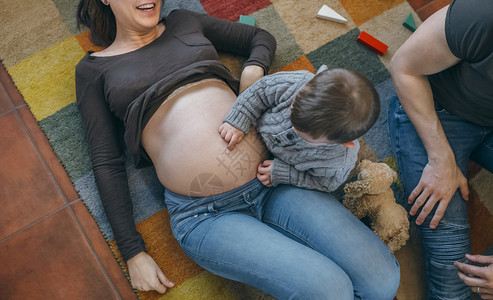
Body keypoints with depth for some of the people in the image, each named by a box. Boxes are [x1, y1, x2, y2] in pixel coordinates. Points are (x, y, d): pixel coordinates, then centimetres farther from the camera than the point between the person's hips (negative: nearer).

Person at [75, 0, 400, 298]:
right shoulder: (93, 70, 10)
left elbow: (262, 37, 30)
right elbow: (107, 164, 7)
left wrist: (252, 70, 7)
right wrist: (133, 253, 3)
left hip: (273, 177, 4)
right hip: (204, 213, -3)